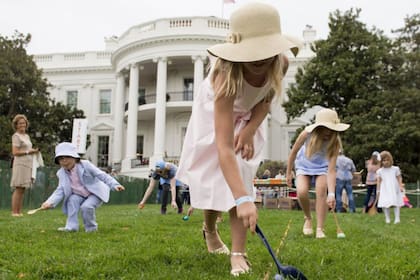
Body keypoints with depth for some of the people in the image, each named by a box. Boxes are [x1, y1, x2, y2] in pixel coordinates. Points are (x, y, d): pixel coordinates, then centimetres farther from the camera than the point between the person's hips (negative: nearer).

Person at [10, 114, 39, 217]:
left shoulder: (27, 136, 20)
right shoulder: (16, 136, -4)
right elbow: (15, 152, -11)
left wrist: (34, 151, 11)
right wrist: (28, 152, -13)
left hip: (28, 165, 8)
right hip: (20, 164, -8)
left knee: (22, 190, 7)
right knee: (18, 189, -9)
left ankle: (19, 212, 9)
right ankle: (14, 212, -8)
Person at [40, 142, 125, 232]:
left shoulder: (85, 165, -20)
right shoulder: (61, 173, -6)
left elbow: (102, 175, -19)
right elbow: (60, 191, -7)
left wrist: (114, 185, -31)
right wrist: (50, 202, -24)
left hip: (95, 194, -5)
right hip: (79, 195, 5)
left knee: (86, 207, -28)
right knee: (72, 200, -24)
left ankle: (91, 228, -4)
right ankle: (71, 226, -13)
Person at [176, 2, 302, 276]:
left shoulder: (281, 64, -30)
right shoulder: (227, 76, -45)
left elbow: (266, 101, -6)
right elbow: (224, 148, -51)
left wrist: (249, 130, -23)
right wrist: (243, 199, -60)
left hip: (247, 118, 3)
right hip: (214, 117, -3)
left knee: (241, 178, -11)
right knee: (214, 179, 1)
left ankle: (238, 254, -7)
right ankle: (210, 229, 33)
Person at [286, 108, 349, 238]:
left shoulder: (335, 142, -30)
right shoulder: (307, 133, -31)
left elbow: (331, 170, -33)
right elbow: (294, 152, -13)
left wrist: (331, 194, -42)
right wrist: (288, 173, -5)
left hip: (322, 167, 0)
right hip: (303, 166, 0)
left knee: (321, 191, -22)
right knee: (301, 192, -22)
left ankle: (320, 229, -12)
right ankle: (308, 218, 7)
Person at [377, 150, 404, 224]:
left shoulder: (395, 169, 4)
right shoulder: (380, 171, 5)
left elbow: (399, 178, 7)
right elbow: (379, 181, 8)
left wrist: (401, 186, -3)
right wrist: (378, 190, 4)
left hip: (394, 189, 0)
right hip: (384, 190, 1)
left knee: (396, 204, -4)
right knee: (385, 205, -4)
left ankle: (397, 218, 2)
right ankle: (387, 218, 8)